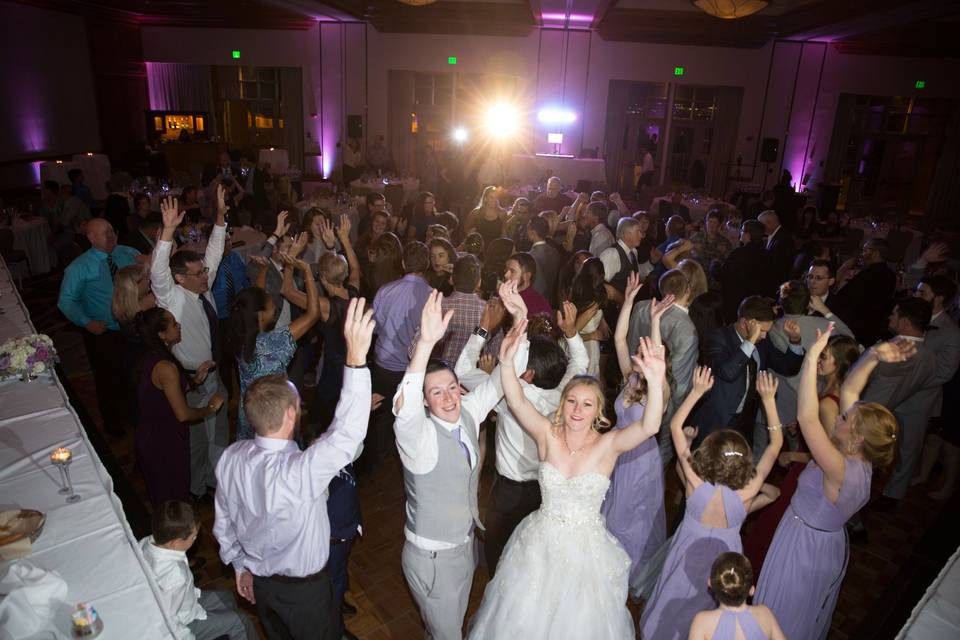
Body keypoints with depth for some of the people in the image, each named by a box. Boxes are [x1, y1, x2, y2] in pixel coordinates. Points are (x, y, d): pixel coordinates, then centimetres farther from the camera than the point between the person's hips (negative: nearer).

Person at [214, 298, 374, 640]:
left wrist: (240, 566, 14)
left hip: (259, 580, 6)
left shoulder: (230, 458, -16)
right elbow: (346, 434, -45)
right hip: (303, 587, -6)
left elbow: (223, 522, -3)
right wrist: (356, 357, -52)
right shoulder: (298, 472, -40)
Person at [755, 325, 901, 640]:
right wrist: (873, 355, -20)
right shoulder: (861, 457, -12)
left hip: (804, 546, -8)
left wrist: (811, 359, -48)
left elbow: (806, 418, -48)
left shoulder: (843, 471, -36)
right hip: (829, 543, 8)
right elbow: (848, 390, -8)